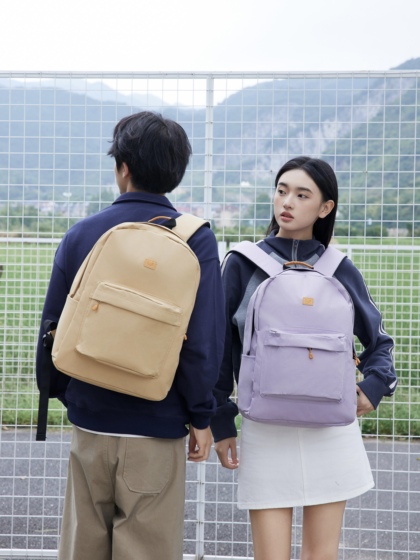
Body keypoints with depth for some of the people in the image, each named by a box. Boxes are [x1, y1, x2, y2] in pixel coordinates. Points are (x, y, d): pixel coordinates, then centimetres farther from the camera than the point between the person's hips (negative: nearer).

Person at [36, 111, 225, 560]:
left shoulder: (81, 235, 1)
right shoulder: (195, 240, -7)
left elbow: (52, 326, 4)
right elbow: (204, 338, -12)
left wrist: (60, 392, 18)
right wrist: (201, 415, -1)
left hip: (89, 421, 3)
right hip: (156, 426, -3)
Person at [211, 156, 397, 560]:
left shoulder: (340, 271, 5)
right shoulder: (243, 265, 0)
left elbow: (377, 339, 17)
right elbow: (220, 347, 4)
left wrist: (374, 384, -2)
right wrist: (221, 424, 3)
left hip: (331, 431, 2)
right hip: (265, 431, -2)